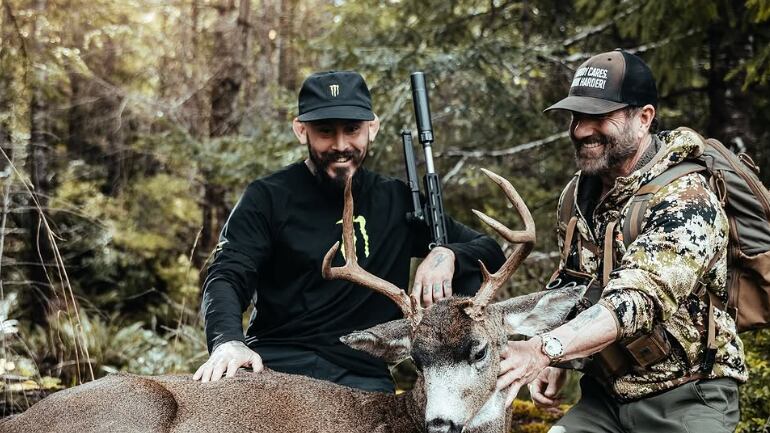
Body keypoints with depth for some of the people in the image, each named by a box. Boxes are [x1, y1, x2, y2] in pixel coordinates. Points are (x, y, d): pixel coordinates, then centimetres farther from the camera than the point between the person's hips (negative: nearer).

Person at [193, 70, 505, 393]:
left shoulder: (397, 202, 12)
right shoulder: (269, 198, 5)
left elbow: (491, 251, 16)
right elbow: (226, 278, -7)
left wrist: (449, 255, -7)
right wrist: (228, 341, -28)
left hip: (364, 376, 4)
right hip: (278, 363, -4)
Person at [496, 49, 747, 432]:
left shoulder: (686, 203, -20)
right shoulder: (578, 194, 4)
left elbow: (637, 301, -33)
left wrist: (544, 350, -44)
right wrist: (555, 361, 2)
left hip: (686, 400, -6)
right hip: (605, 394, 6)